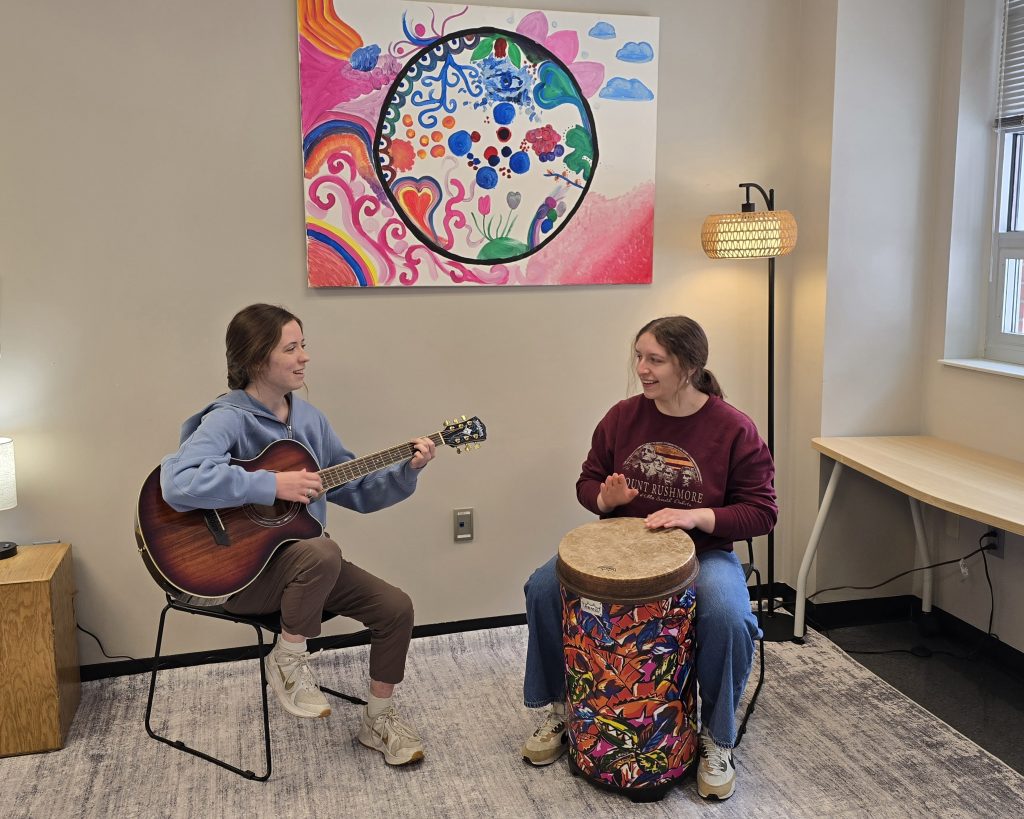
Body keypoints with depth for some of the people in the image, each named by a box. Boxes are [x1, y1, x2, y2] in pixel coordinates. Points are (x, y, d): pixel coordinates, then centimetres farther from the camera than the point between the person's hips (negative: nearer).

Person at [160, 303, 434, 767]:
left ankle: (378, 719, 17)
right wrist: (272, 485, -32)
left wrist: (406, 472, -7)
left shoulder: (308, 419, 5)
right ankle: (287, 660, -8)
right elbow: (178, 484, -36)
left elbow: (357, 491, 9)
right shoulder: (228, 420, -17)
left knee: (396, 608, -6)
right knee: (323, 553, -36)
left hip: (303, 562, 7)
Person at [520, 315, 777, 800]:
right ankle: (557, 707, 7)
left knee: (728, 619, -33)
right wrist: (605, 497, -15)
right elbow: (588, 481, 9)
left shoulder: (734, 430, -12)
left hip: (703, 552, -3)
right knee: (544, 587, -17)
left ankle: (718, 740, -6)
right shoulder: (622, 417, -1)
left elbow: (762, 512, -10)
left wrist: (696, 516, -25)